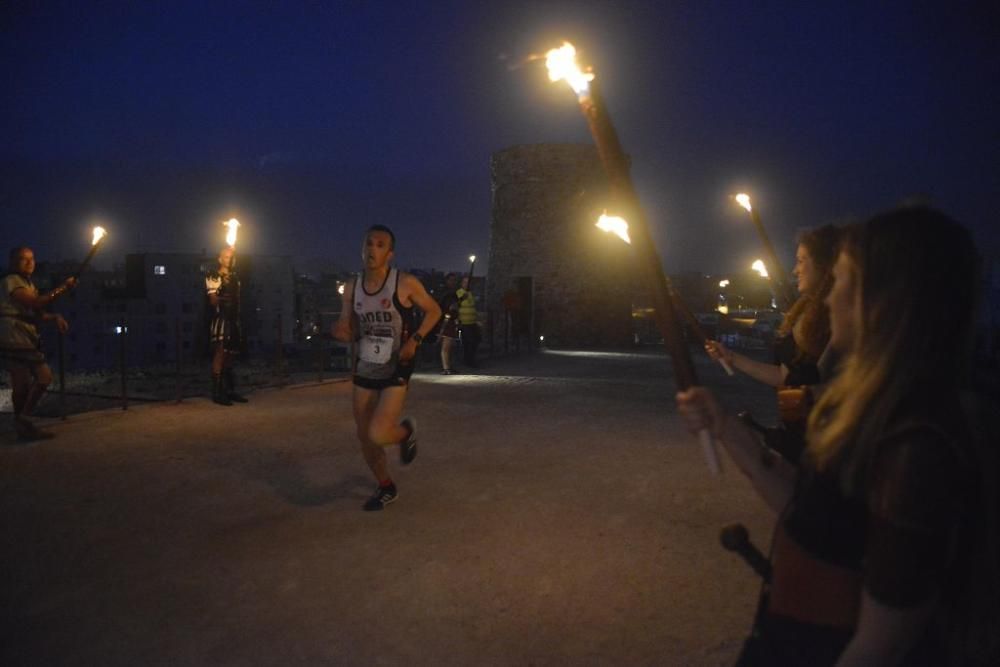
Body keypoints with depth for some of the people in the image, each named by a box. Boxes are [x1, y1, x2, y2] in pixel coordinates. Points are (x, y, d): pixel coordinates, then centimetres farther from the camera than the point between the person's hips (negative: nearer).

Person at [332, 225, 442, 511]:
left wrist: (415, 339, -15)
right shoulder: (352, 287, 0)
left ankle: (407, 431, 19)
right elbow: (350, 332, 8)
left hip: (396, 370, -5)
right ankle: (386, 488, 35)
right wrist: (342, 332, -17)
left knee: (378, 434, -18)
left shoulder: (405, 283, -14)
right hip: (364, 370, 5)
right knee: (364, 438, 11)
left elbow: (434, 310, -1)